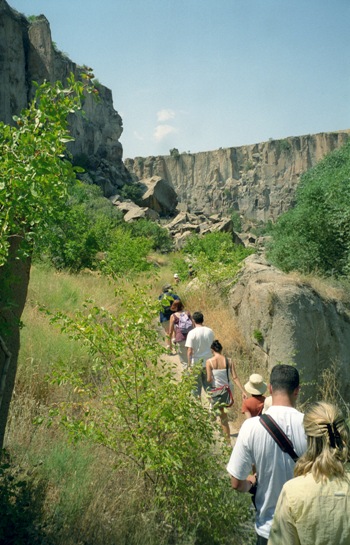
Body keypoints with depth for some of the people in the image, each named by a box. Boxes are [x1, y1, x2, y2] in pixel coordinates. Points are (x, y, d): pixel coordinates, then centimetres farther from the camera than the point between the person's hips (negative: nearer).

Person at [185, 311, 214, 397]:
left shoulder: (192, 333, -16)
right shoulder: (210, 331, -3)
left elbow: (190, 351, -17)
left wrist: (189, 365, -8)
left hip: (196, 363, -4)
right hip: (208, 362, 4)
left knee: (197, 386, 10)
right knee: (208, 384, 17)